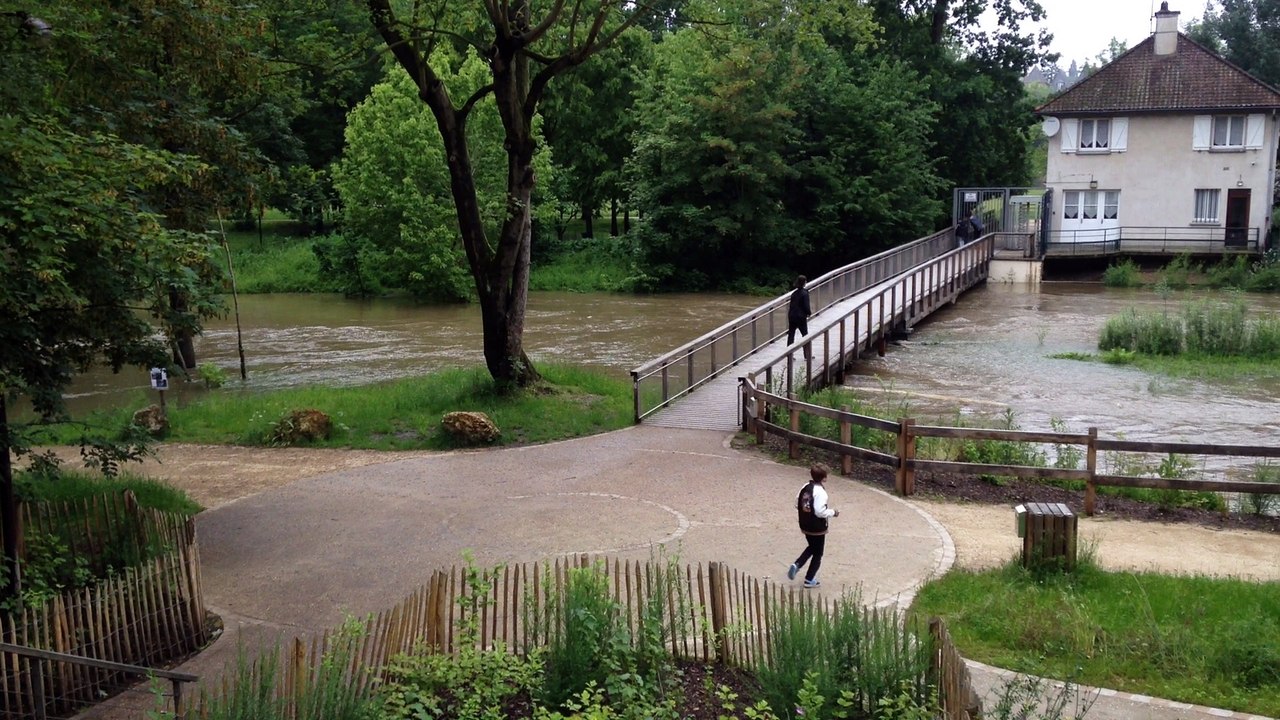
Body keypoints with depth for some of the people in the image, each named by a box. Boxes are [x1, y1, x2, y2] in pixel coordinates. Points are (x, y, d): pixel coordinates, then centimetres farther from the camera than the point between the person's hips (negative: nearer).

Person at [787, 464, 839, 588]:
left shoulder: (805, 487, -1)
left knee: (811, 547, 28)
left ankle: (796, 565, 11)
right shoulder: (820, 492, -24)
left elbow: (797, 505, 6)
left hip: (805, 526, 7)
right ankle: (809, 580, 18)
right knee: (817, 554, 11)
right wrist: (833, 512, -13)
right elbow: (820, 511, -28)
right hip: (817, 528, -7)